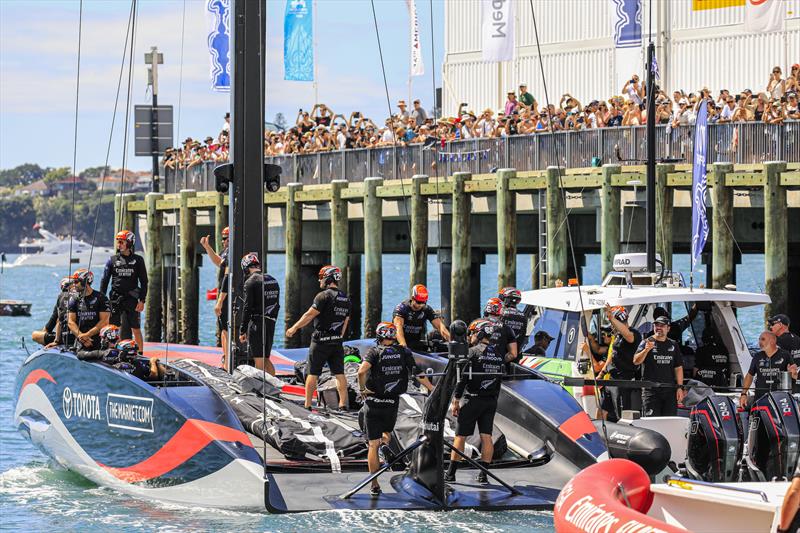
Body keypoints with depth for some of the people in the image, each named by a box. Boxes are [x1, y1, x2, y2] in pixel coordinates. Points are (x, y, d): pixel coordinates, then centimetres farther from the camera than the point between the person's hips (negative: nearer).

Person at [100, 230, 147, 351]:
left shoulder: (138, 260, 5)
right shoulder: (112, 260, 7)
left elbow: (144, 282, 6)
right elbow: (104, 281, 9)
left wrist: (142, 300, -3)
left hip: (132, 299, -1)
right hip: (115, 299, 1)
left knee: (136, 329, -1)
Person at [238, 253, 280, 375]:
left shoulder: (251, 282, -10)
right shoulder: (273, 281, 13)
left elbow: (247, 308, -13)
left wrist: (242, 331, -10)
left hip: (257, 323, -7)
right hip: (270, 323, 7)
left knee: (258, 361, -5)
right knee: (266, 359, 15)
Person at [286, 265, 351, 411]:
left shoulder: (324, 296, -13)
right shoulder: (346, 299, 10)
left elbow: (309, 315, -13)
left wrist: (294, 328, -3)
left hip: (321, 342, -6)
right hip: (337, 342, 6)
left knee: (312, 374, 2)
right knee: (339, 373, 4)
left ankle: (307, 405, 4)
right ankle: (343, 404, -2)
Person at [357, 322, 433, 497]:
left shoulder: (374, 352, -7)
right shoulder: (404, 352, 0)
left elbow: (362, 371, -25)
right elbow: (418, 375, -5)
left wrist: (362, 389, -10)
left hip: (373, 402, -2)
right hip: (392, 404, 2)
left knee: (373, 445, 6)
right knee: (387, 432, 30)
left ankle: (374, 485, 4)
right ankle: (385, 444, -6)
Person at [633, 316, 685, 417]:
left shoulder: (673, 345, 15)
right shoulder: (646, 343, 3)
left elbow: (678, 368, 15)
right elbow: (636, 361, -10)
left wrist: (680, 387, 6)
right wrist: (646, 350, -27)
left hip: (670, 391, 3)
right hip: (650, 391, -3)